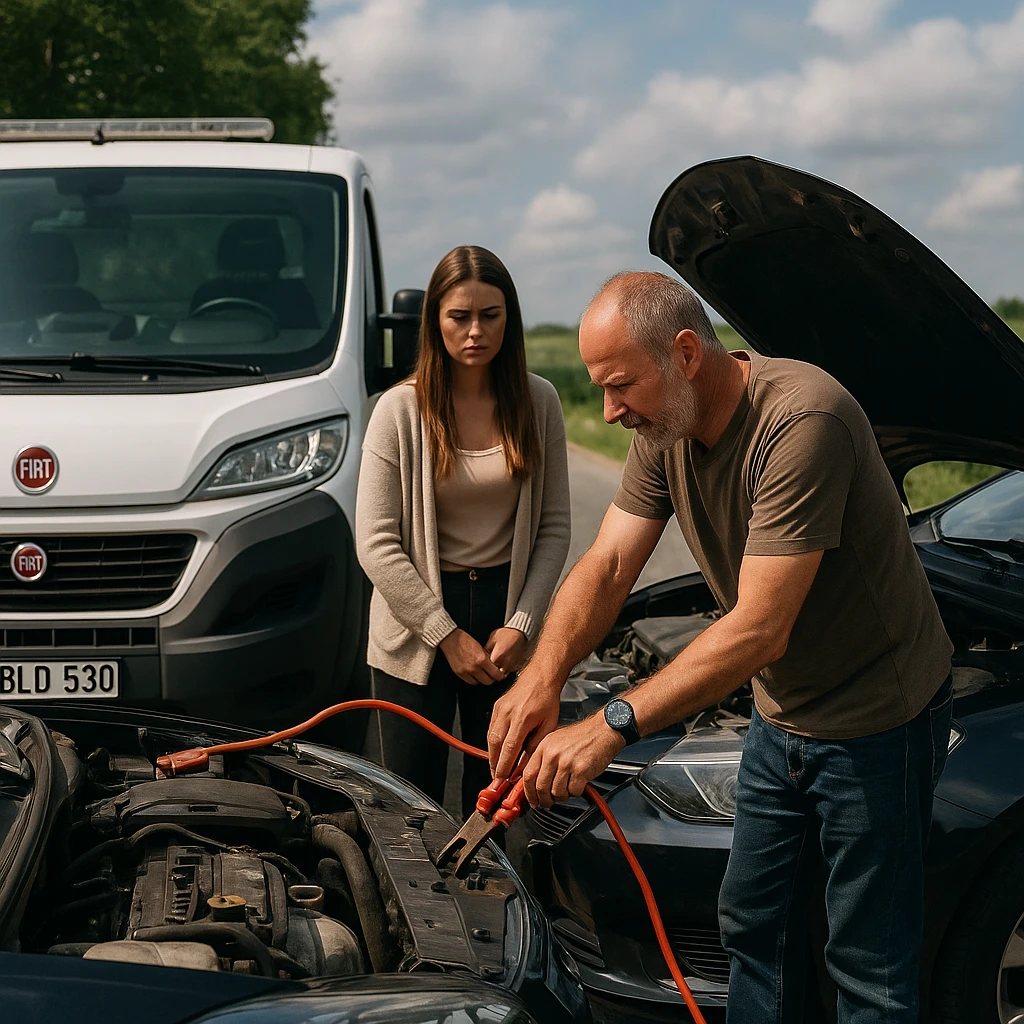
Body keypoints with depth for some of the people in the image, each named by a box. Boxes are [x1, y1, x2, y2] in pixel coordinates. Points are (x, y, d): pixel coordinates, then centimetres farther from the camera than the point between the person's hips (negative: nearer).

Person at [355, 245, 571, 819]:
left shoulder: (538, 402, 0)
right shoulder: (401, 410, -8)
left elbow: (554, 528, 4)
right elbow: (377, 545, -10)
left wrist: (522, 624, -7)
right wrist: (447, 635, -12)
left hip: (506, 604, 2)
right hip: (416, 628, -2)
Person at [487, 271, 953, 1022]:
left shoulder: (801, 419, -33)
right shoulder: (666, 429, -5)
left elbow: (760, 630, -35)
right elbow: (607, 566, -7)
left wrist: (611, 728, -38)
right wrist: (542, 676, -26)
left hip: (877, 718, -8)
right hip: (781, 716, 8)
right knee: (754, 928, 19)